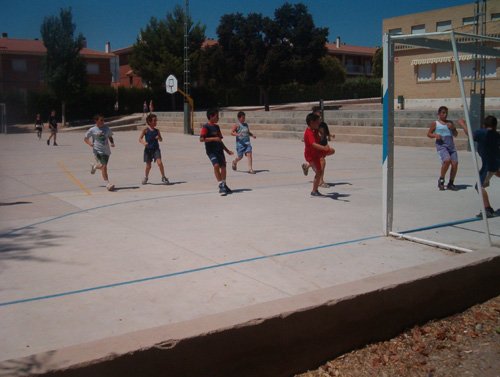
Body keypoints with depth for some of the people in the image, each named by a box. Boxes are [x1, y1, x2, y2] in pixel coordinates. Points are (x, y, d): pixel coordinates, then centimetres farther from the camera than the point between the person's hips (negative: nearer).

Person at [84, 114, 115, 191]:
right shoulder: (92, 130, -2)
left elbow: (110, 137, 20)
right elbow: (85, 139, 8)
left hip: (106, 150, 4)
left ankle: (94, 166, 46)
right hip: (97, 150, -4)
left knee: (103, 166, 10)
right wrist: (90, 143, -12)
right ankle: (107, 184, -10)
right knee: (104, 166, -14)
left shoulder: (107, 128, 7)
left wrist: (112, 143, -1)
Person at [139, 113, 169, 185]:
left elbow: (161, 139, 14)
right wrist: (144, 142, -30)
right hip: (148, 149, -2)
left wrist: (159, 137, -10)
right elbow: (140, 139, -9)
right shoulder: (145, 130, -5)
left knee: (159, 162, -17)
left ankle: (163, 177, -5)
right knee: (148, 166, 6)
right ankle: (146, 177, 33)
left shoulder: (157, 130, 5)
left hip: (156, 149, 2)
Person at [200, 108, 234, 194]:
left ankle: (224, 185, 21)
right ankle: (221, 185, -18)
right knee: (216, 165, -22)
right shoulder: (206, 127, -7)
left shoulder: (217, 127, 16)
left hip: (219, 150, 7)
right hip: (211, 151, -7)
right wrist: (214, 138, -23)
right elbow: (201, 139, -18)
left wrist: (227, 150, 23)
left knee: (223, 166, 7)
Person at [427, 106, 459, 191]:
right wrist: (435, 135, -10)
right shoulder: (435, 123, 8)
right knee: (447, 160, -27)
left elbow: (455, 134, 20)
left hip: (451, 145, 5)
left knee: (455, 163, -6)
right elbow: (428, 134, 10)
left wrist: (452, 128, 0)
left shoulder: (450, 123, 19)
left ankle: (451, 183, 10)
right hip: (441, 145, -5)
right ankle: (441, 180, -7)